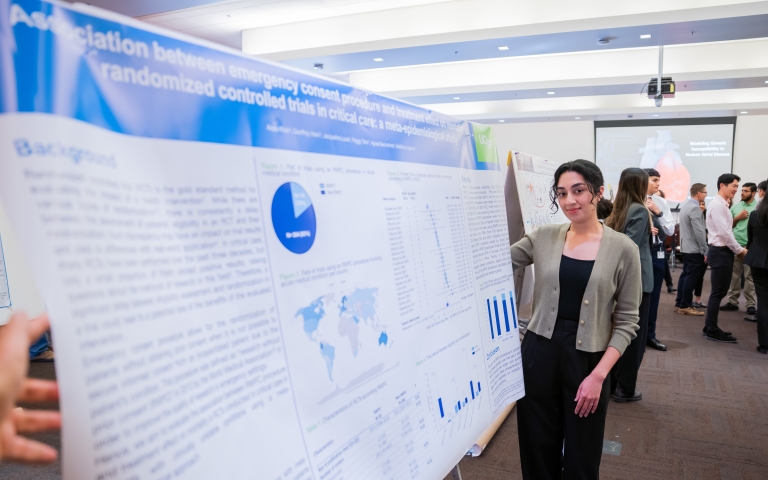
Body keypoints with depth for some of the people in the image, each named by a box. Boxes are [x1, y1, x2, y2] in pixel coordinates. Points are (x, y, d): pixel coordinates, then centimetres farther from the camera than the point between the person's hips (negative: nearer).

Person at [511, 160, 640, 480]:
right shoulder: (543, 238, 1)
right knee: (538, 448, 14)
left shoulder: (623, 249, -6)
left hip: (588, 359, -1)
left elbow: (626, 321, -5)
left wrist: (599, 374, -12)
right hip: (539, 352, 2)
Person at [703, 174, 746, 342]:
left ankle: (710, 327, 22)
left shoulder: (723, 205, 16)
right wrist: (739, 250, -11)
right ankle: (713, 331, 3)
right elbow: (724, 233, -20)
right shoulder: (717, 205, -16)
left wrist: (736, 250, 9)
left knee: (719, 291, 14)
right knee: (718, 292, -4)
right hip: (720, 252, -10)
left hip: (724, 252, 10)